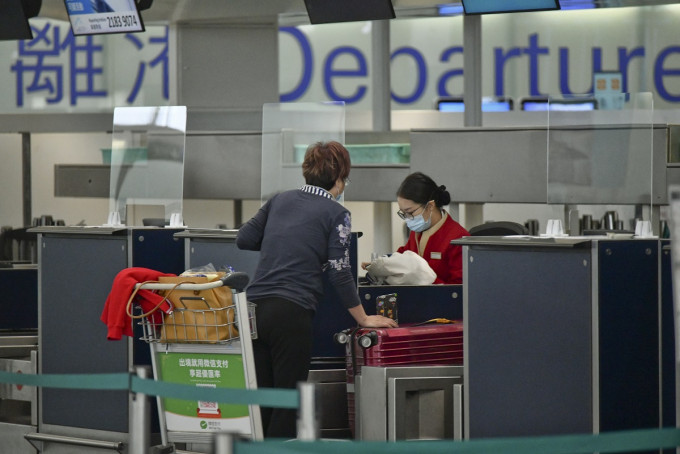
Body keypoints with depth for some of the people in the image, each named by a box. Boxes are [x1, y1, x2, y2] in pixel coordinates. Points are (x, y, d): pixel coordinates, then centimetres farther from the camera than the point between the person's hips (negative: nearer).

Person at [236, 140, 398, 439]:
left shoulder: (280, 200, 16)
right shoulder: (336, 214, 1)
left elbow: (244, 239, 17)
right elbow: (339, 273, -3)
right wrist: (363, 319, 6)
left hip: (254, 307, 5)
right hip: (291, 313, -5)